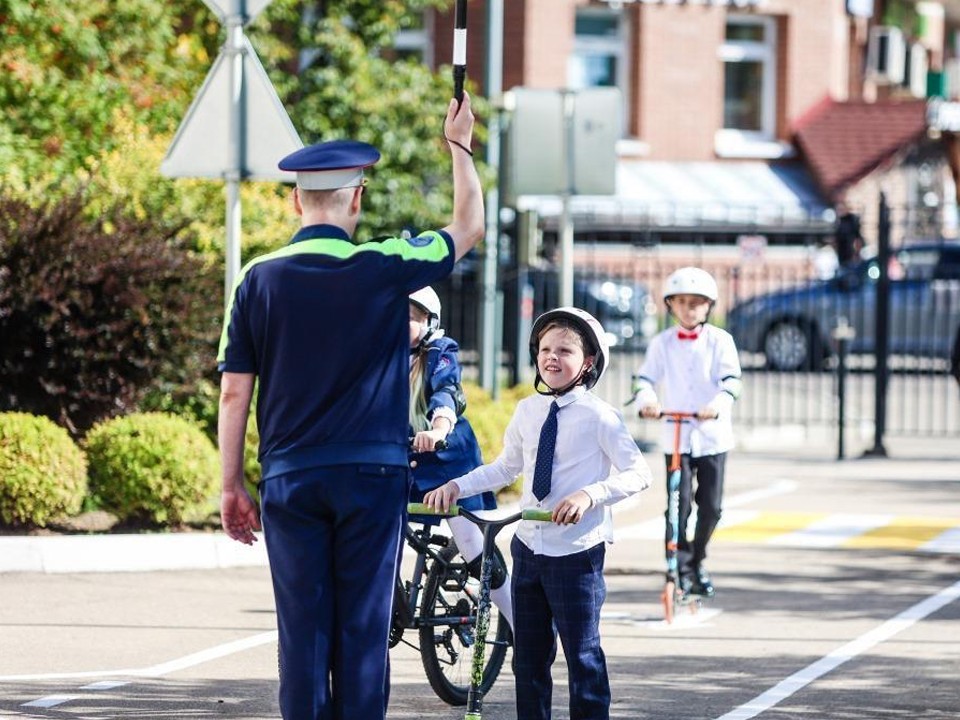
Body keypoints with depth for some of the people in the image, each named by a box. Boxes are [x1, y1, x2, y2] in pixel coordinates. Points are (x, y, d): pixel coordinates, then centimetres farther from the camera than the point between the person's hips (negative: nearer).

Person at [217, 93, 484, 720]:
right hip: (372, 475, -1)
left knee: (303, 629, 3)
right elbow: (470, 226, 12)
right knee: (364, 629, 2)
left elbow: (234, 393, 1)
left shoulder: (260, 279, -1)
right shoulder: (383, 269, -5)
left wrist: (231, 485, 8)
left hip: (290, 479, 1)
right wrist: (460, 146, 26)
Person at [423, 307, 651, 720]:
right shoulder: (528, 411, 7)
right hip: (528, 546, 6)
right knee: (528, 655, 12)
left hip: (577, 551, -6)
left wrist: (590, 494, -28)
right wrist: (456, 486, 4)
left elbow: (638, 473, -14)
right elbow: (504, 469, 17)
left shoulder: (598, 416, -10)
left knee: (582, 654, -2)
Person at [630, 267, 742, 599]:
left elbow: (731, 379, -9)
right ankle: (681, 568, -3)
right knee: (679, 504, -9)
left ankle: (697, 560, 24)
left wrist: (718, 403, -29)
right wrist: (647, 399, -22)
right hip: (675, 436, 0)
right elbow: (645, 377, 1)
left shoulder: (719, 341, 0)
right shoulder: (662, 343, 4)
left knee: (711, 506, 3)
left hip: (712, 434, 0)